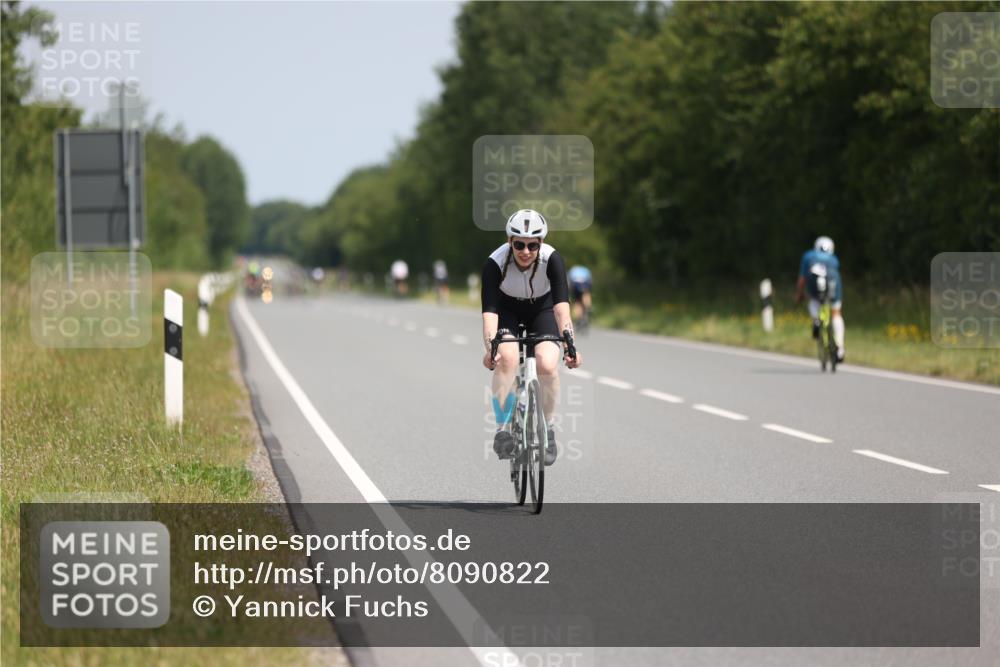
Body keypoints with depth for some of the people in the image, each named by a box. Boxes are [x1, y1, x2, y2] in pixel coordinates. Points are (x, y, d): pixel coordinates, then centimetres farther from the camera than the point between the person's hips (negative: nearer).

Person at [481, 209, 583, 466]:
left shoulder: (552, 259, -30)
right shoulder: (495, 263, -30)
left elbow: (561, 304, -39)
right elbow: (490, 309, -37)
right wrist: (490, 346, -53)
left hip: (542, 311, 1)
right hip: (508, 312, -1)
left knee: (548, 365, -23)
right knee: (507, 357, -30)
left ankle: (547, 428, 0)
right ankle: (503, 429, -18)